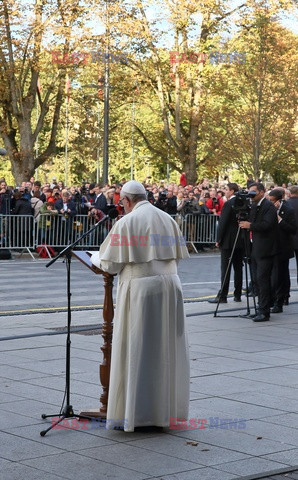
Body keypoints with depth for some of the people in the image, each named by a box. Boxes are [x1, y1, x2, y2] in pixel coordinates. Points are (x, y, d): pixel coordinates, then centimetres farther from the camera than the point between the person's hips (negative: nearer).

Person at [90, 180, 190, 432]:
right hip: (169, 285, 6)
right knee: (167, 348, 12)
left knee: (136, 349, 2)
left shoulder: (126, 223, -9)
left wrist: (95, 258, 15)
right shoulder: (168, 219, 8)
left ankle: (134, 412, 6)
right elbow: (178, 255, 13)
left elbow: (111, 264, -6)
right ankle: (167, 409, 19)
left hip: (139, 290, -5)